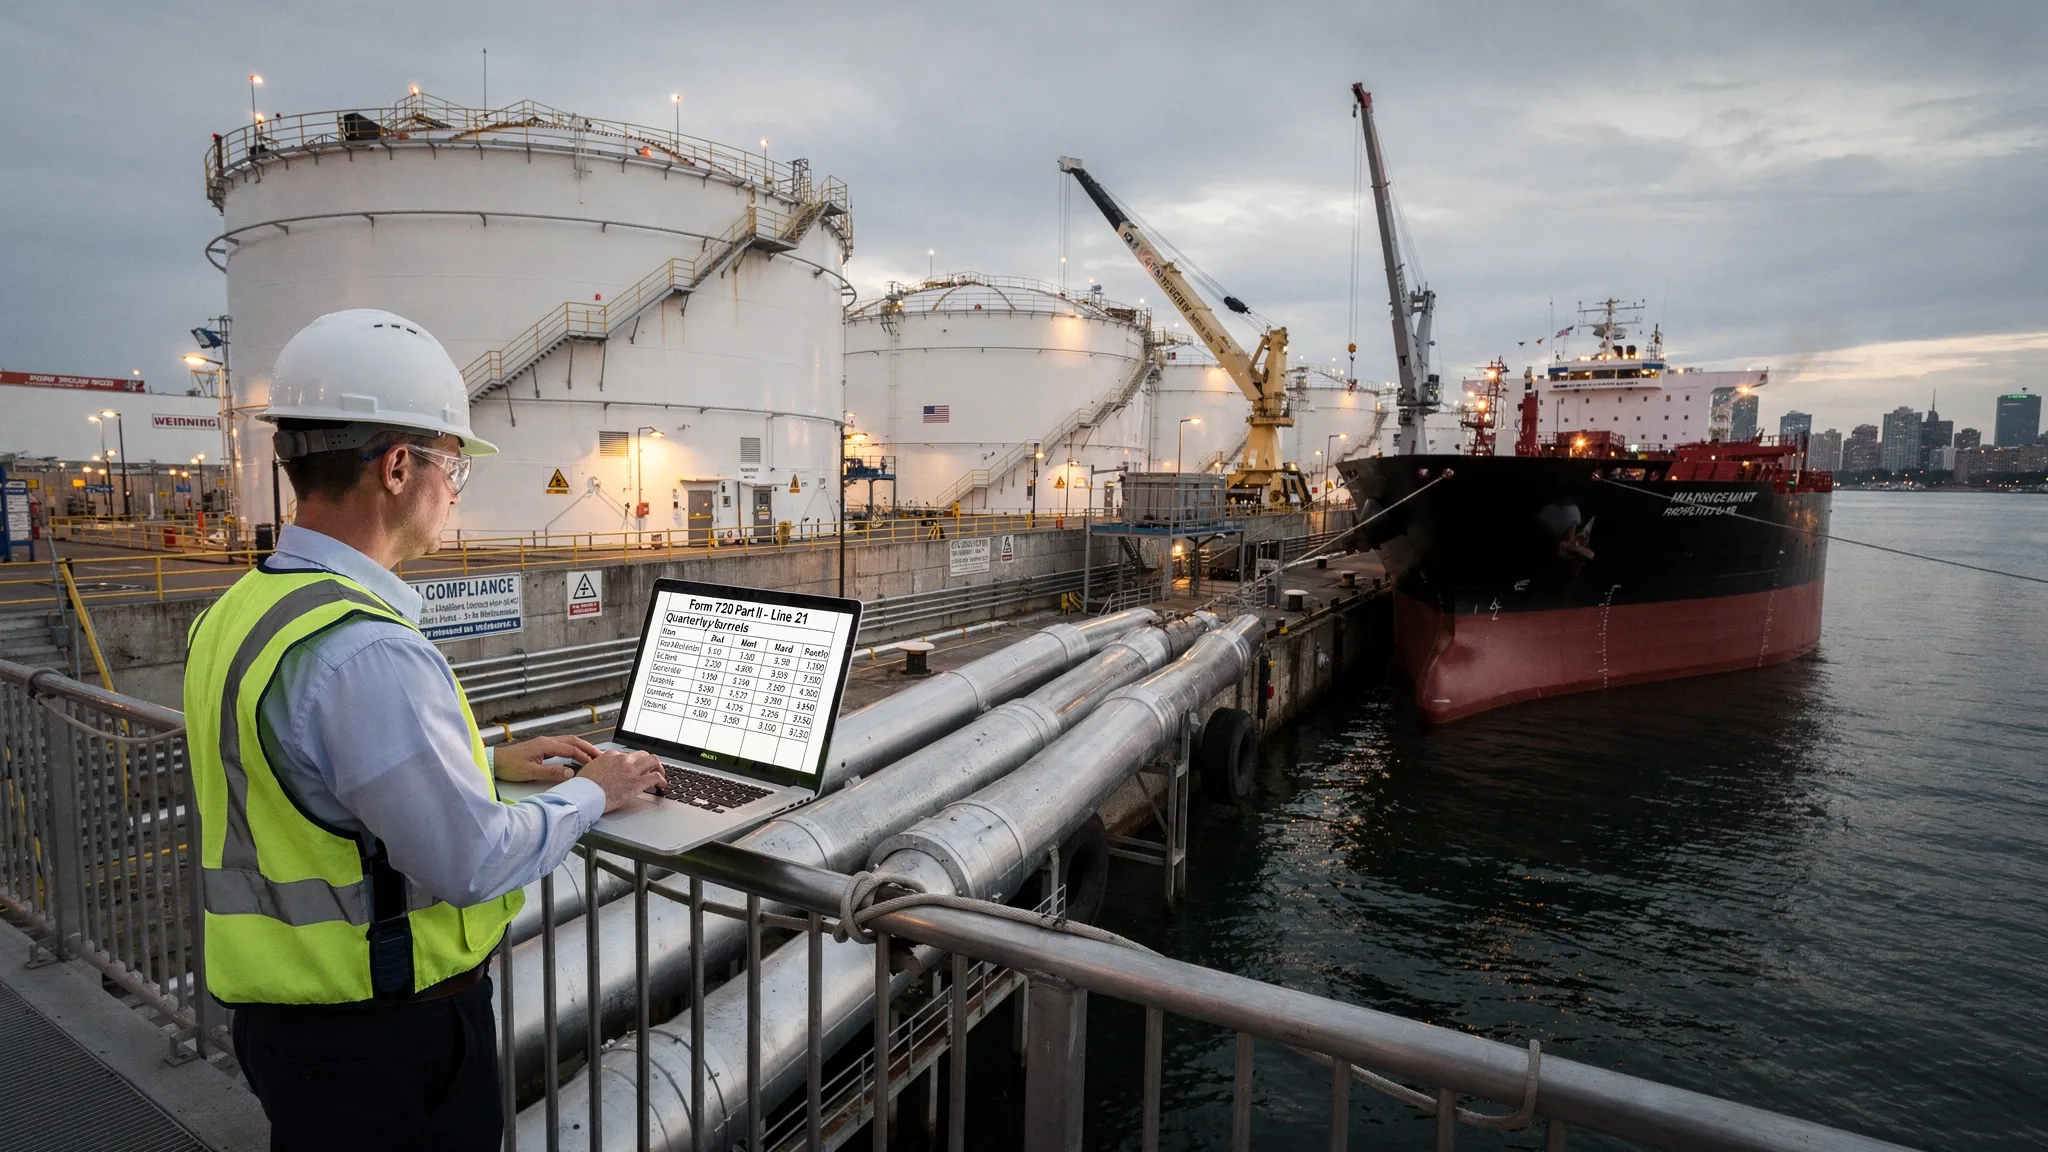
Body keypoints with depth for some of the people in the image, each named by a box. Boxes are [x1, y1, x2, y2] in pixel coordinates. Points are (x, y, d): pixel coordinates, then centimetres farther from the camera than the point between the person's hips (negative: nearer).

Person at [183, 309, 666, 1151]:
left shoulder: (233, 616, 2)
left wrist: (489, 763, 15)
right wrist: (592, 794, -9)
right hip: (384, 1048, -9)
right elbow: (474, 862, -25)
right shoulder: (367, 652, -29)